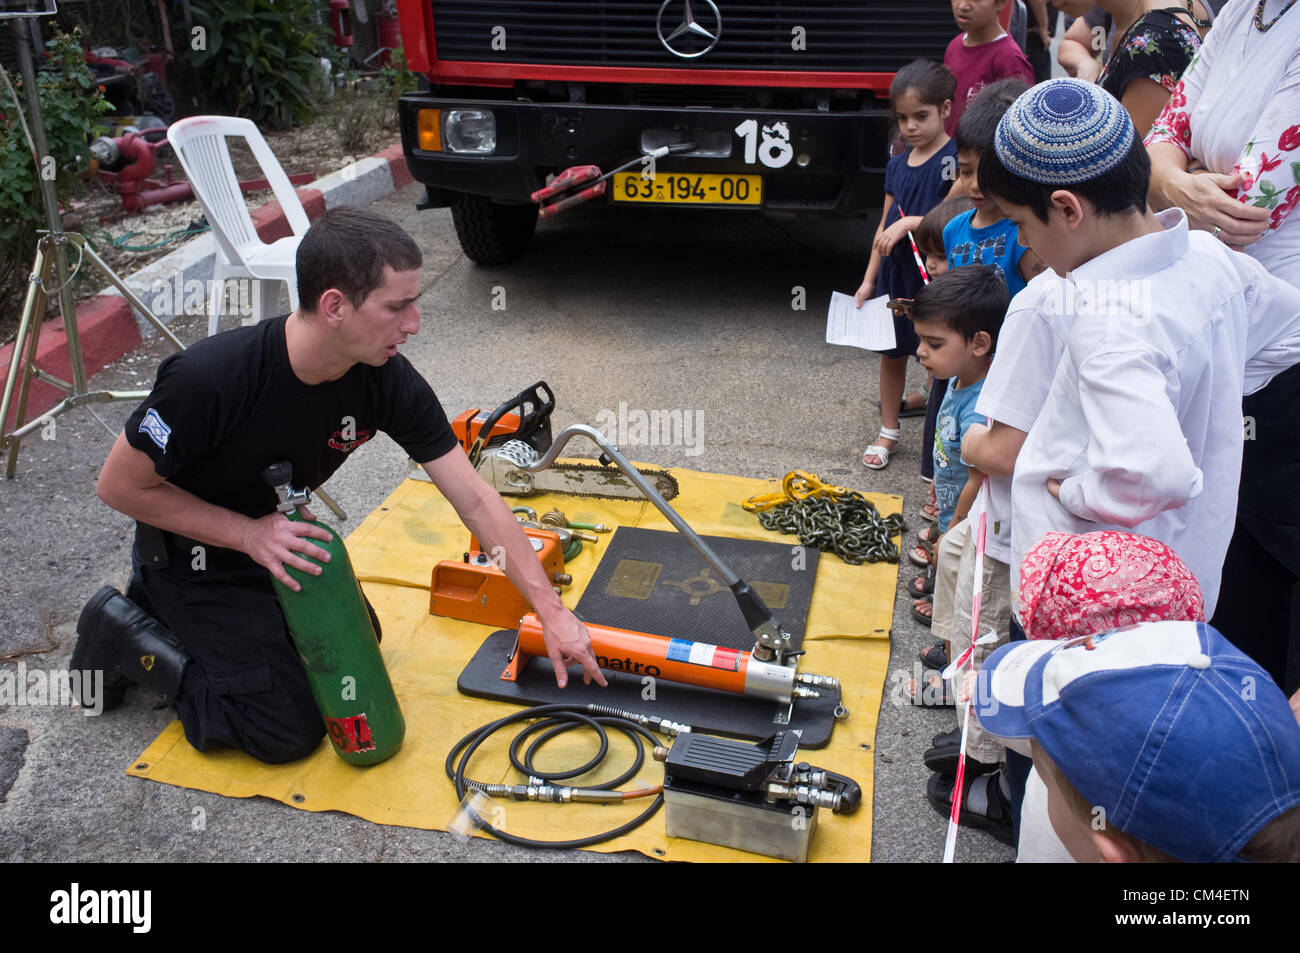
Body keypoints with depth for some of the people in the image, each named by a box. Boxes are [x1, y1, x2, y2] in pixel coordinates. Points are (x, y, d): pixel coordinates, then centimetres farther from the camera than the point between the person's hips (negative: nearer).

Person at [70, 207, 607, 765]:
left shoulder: (387, 380, -21)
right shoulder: (210, 378, -36)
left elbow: (476, 501, -16)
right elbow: (120, 486, -20)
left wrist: (552, 613, -16)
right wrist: (248, 533, -27)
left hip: (277, 535, 6)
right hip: (194, 556, -6)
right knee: (289, 729, -7)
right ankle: (124, 636, 8)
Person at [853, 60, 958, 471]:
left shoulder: (954, 160, -9)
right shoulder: (897, 165, 10)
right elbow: (885, 226, 13)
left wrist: (908, 223, -24)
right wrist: (869, 280, 11)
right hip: (895, 272, 6)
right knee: (892, 352, 14)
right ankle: (888, 431, 29)